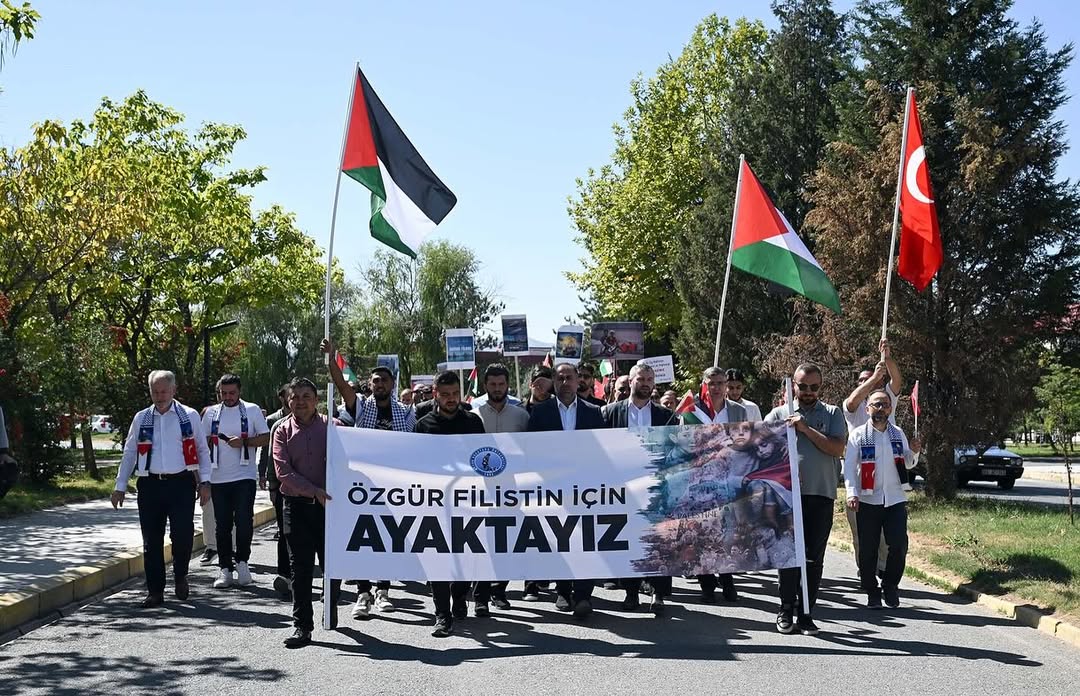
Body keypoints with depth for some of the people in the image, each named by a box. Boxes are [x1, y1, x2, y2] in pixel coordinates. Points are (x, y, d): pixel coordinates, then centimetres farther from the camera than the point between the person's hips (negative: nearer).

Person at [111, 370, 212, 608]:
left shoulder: (190, 416, 5)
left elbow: (203, 450, 7)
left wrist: (204, 482, -2)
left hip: (181, 483, -2)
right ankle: (155, 591, 14)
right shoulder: (141, 418, 10)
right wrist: (120, 486, 10)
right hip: (150, 484, 2)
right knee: (152, 540, 4)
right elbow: (129, 453, 14)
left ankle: (180, 576, 19)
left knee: (183, 534, -9)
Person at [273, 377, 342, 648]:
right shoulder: (283, 430, 4)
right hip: (296, 505, 0)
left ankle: (331, 606, 35)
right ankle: (302, 625, 5)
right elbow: (283, 472, -4)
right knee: (300, 567, -1)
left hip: (329, 504, 0)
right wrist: (315, 491, -14)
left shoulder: (332, 427, 4)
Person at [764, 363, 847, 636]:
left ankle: (806, 613, 10)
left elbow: (837, 448, -3)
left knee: (814, 556, 3)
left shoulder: (832, 414, 10)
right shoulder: (779, 413, 11)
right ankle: (786, 609, 11)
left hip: (821, 493, 0)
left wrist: (805, 428, -9)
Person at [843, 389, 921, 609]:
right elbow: (849, 467, -6)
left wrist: (914, 452, -3)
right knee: (868, 549, 1)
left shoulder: (898, 434, 10)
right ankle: (872, 593, 13)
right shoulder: (858, 435, -1)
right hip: (868, 500, -2)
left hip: (895, 499, 3)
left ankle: (890, 585, 16)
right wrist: (852, 494, -18)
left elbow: (908, 465, 19)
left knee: (899, 545, -5)